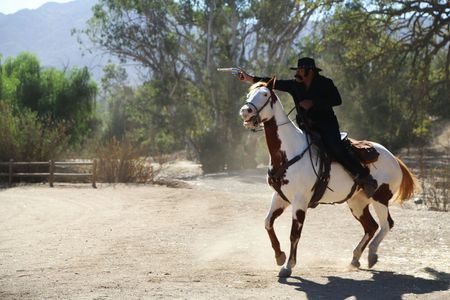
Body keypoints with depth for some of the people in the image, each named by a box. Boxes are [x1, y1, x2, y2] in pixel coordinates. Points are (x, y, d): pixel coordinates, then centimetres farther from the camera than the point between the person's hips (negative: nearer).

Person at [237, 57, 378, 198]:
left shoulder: (325, 83, -5)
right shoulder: (294, 85, 6)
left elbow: (337, 100, -14)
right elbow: (273, 83, 6)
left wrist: (313, 103, -21)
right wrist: (249, 78, 1)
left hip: (327, 125, -6)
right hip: (307, 128, 6)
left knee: (335, 149, -28)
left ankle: (365, 178, -21)